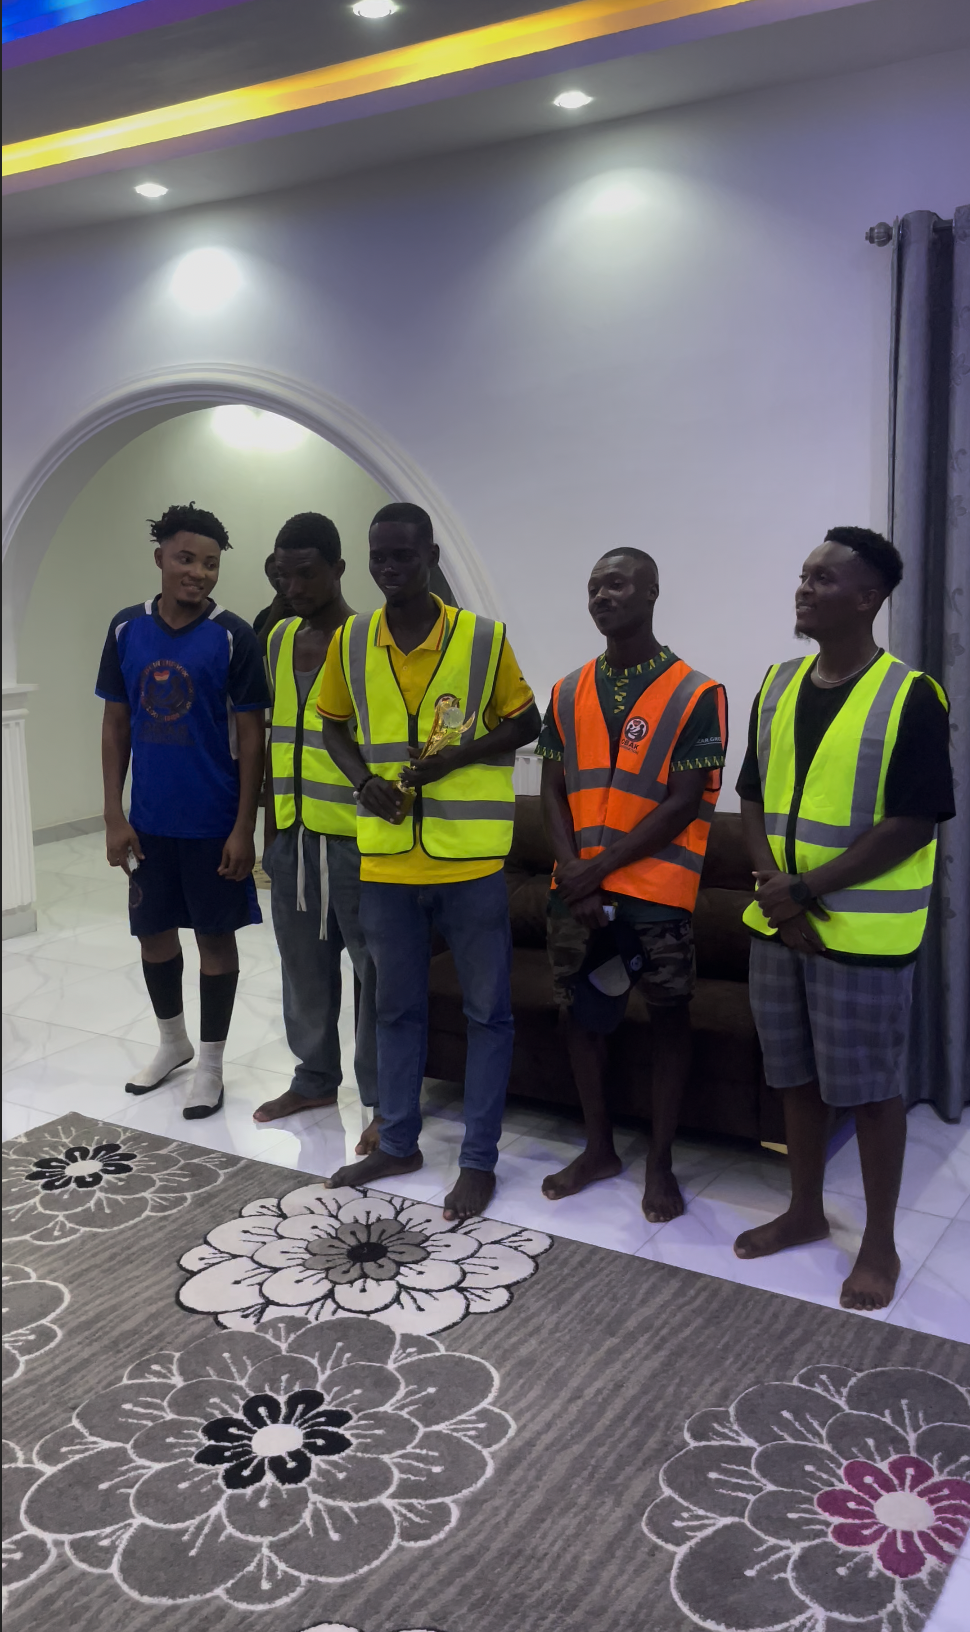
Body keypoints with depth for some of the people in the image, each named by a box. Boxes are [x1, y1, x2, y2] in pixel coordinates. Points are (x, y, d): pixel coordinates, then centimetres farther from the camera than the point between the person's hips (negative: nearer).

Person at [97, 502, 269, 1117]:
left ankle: (211, 1063, 21)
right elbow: (116, 726, 5)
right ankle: (173, 1041, 37)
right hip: (149, 821, 4)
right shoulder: (127, 629, 1)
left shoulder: (233, 637, -9)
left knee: (216, 936, 6)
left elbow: (251, 737, -8)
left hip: (213, 822, -4)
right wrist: (114, 815, 0)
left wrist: (244, 826, -12)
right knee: (154, 929, 15)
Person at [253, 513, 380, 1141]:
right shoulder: (279, 640, 11)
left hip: (355, 835, -6)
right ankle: (315, 1078, 32)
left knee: (375, 968, 2)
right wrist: (270, 822, 15)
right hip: (292, 831, 7)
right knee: (304, 965, 16)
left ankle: (385, 1099, 13)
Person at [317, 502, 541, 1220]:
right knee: (396, 1006, 16)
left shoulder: (483, 639, -6)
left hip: (471, 861, -3)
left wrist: (452, 759, -14)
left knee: (487, 1011, 5)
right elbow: (333, 723, 15)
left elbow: (525, 723, 1)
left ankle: (480, 1160, 19)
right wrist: (364, 779, -4)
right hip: (385, 860, 4)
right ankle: (398, 1142, 33)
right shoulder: (351, 643, 3)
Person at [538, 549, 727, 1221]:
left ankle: (661, 1163, 21)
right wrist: (573, 875, -8)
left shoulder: (696, 695, -8)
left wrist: (598, 867, -15)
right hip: (578, 889, 5)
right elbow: (554, 791, 7)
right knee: (583, 1013, 13)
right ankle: (599, 1148, 30)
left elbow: (682, 803, -12)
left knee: (668, 1019, 6)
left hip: (656, 891, -5)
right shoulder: (569, 693, 7)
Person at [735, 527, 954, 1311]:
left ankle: (880, 1244, 22)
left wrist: (808, 890, -17)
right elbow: (754, 797, 10)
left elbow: (915, 821, -16)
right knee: (798, 1076, 17)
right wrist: (772, 884, -7)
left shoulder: (909, 697, -12)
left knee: (870, 1088, 6)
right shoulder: (778, 686, 7)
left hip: (863, 932, -6)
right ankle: (806, 1211, 35)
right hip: (780, 923, 6)